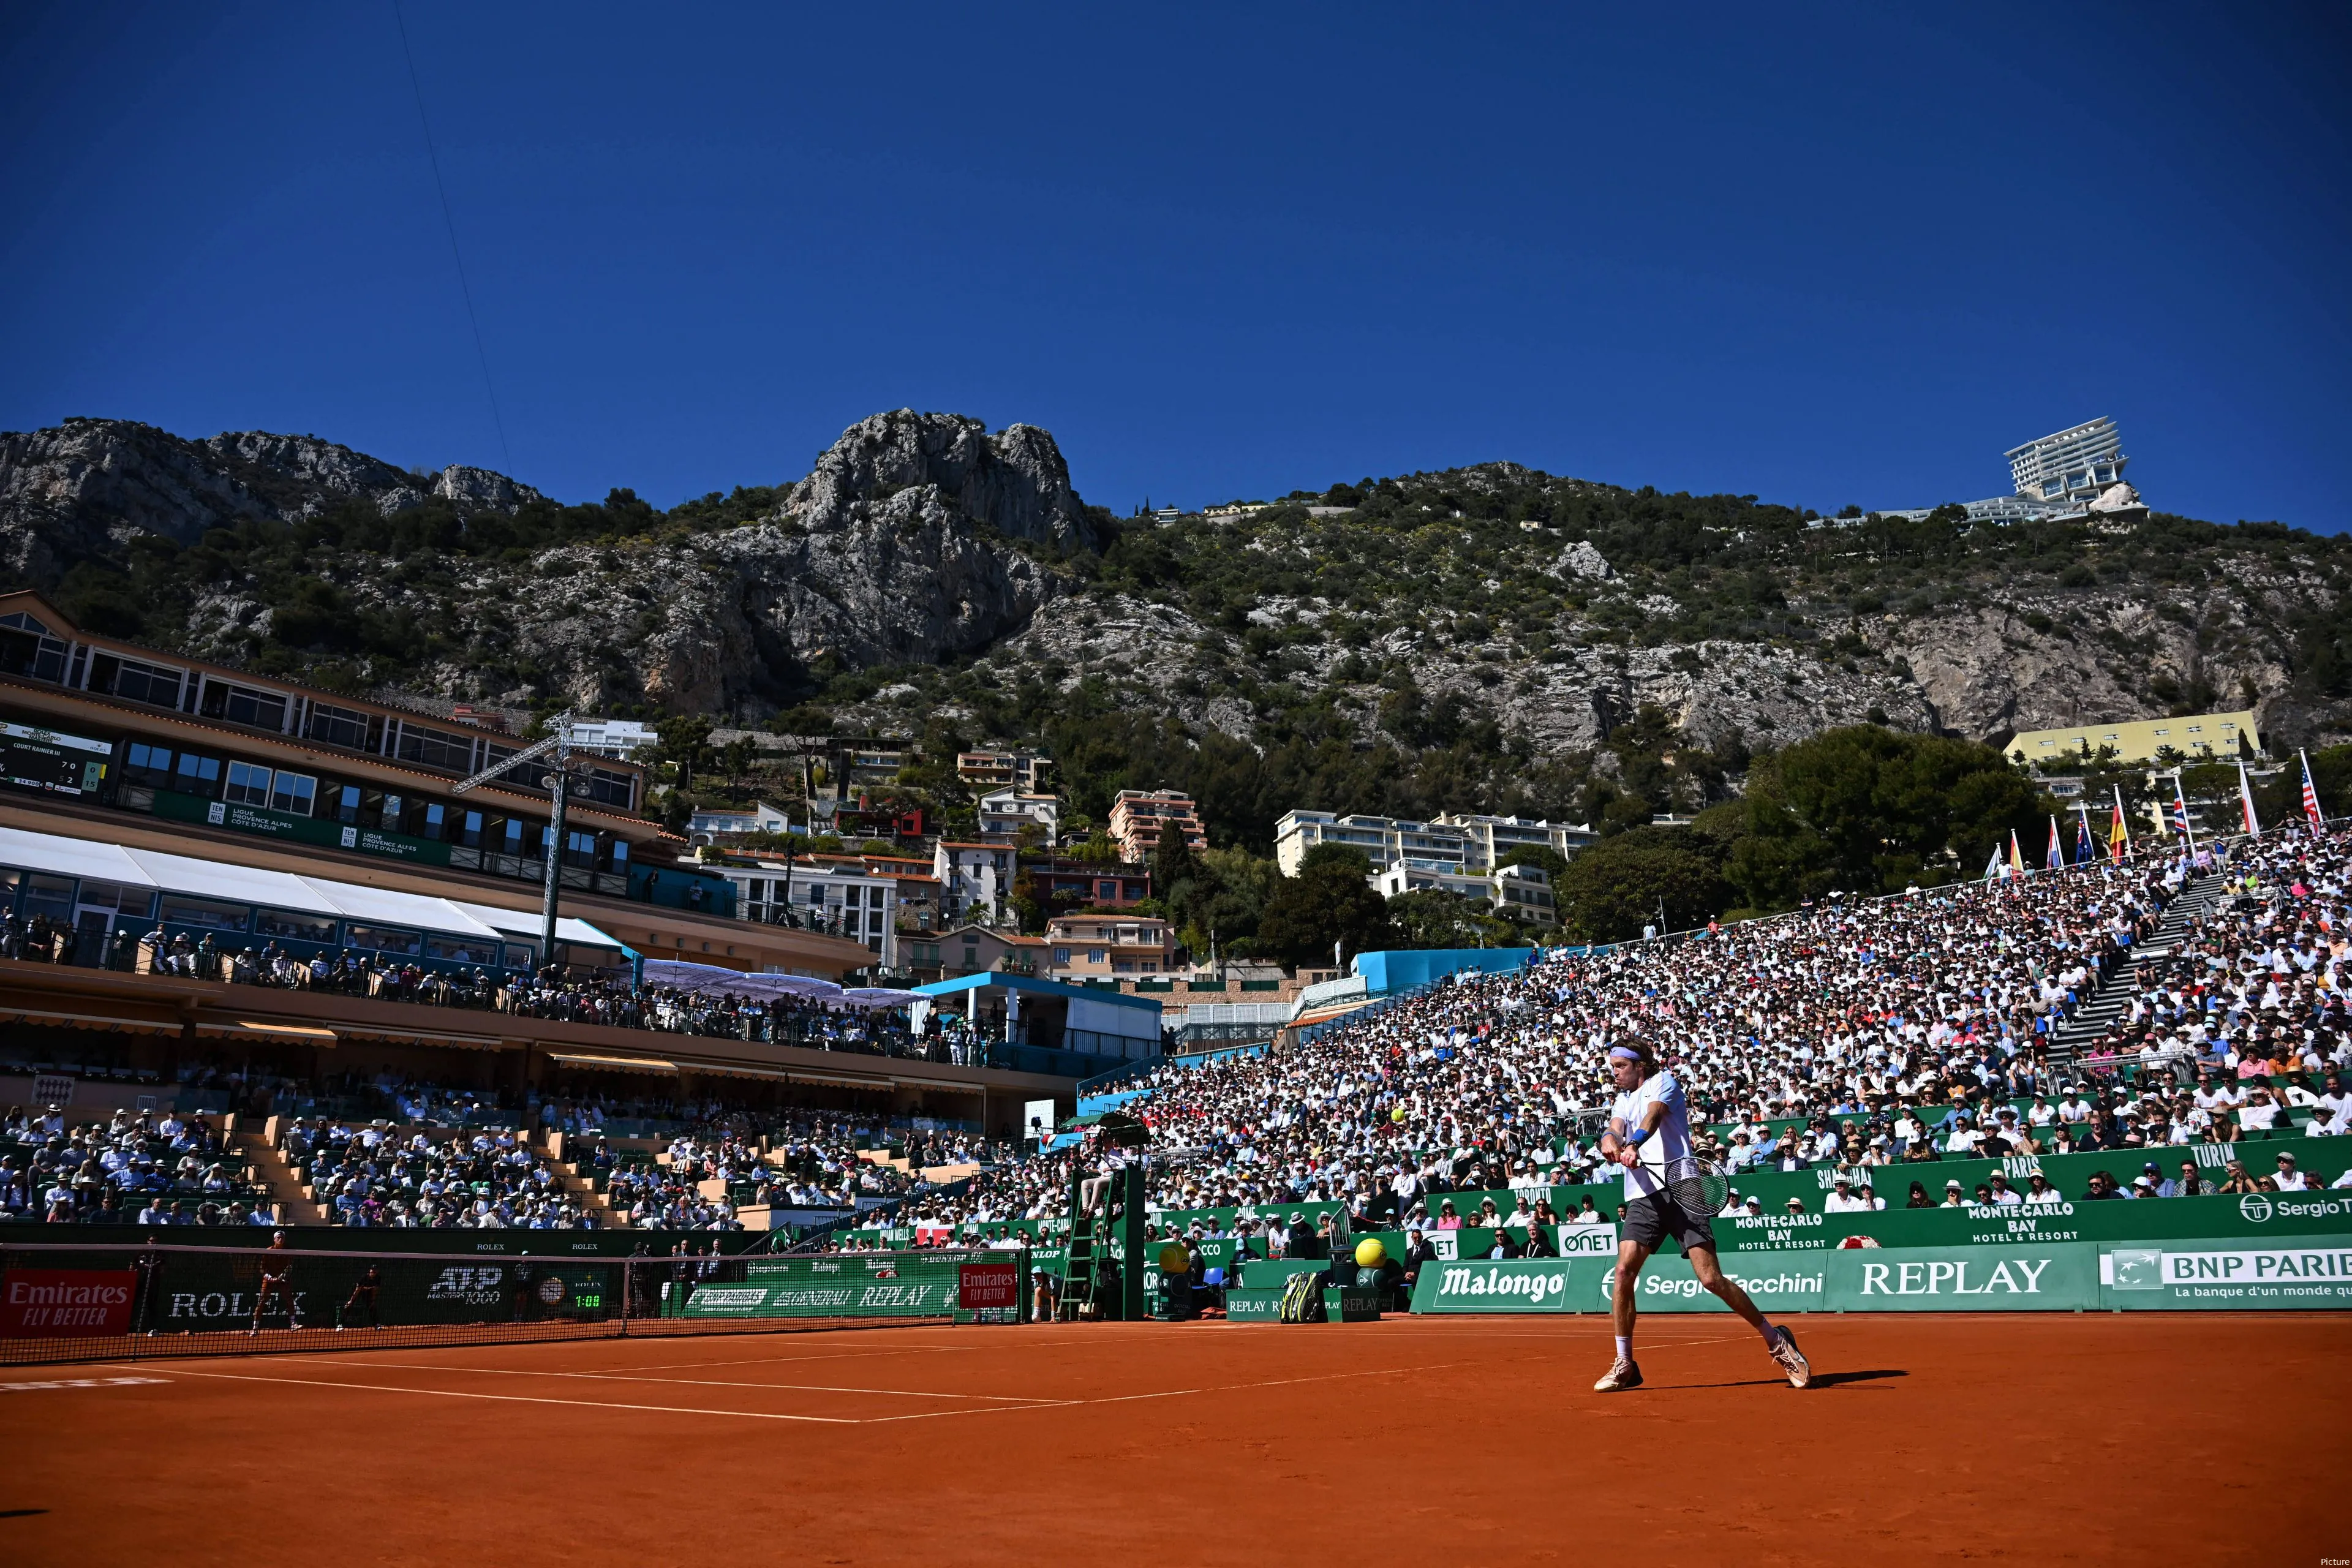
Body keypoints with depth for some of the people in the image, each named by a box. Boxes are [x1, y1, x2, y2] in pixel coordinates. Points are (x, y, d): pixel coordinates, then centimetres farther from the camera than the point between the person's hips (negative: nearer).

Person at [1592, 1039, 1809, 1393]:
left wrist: (1633, 1144, -37)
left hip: (1680, 1190, -5)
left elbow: (1653, 1115, -16)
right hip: (1642, 1196, 5)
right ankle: (1625, 1364, 0)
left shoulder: (1662, 1081, 5)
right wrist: (1610, 1141, -23)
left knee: (1710, 1278, -11)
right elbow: (1615, 1129, 3)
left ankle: (1775, 1340, 9)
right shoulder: (1622, 1100, 23)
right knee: (1624, 1270, -12)